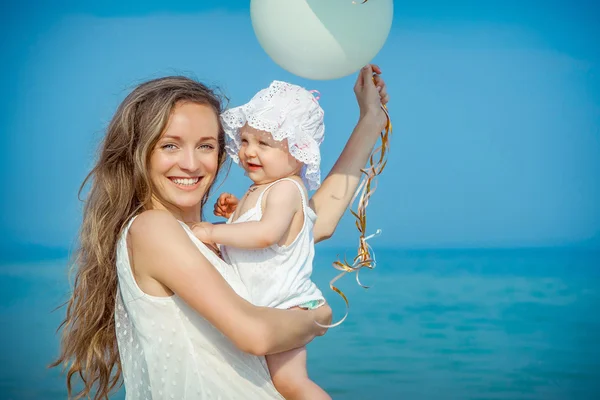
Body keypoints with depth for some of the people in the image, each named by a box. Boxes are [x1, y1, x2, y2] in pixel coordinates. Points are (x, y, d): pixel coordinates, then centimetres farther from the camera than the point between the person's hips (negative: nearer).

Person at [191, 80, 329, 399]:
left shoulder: (286, 188, -17)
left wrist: (213, 232, -26)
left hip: (285, 306, -10)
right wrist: (235, 212, 13)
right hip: (258, 308, 10)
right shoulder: (259, 190, 14)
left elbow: (267, 233, -33)